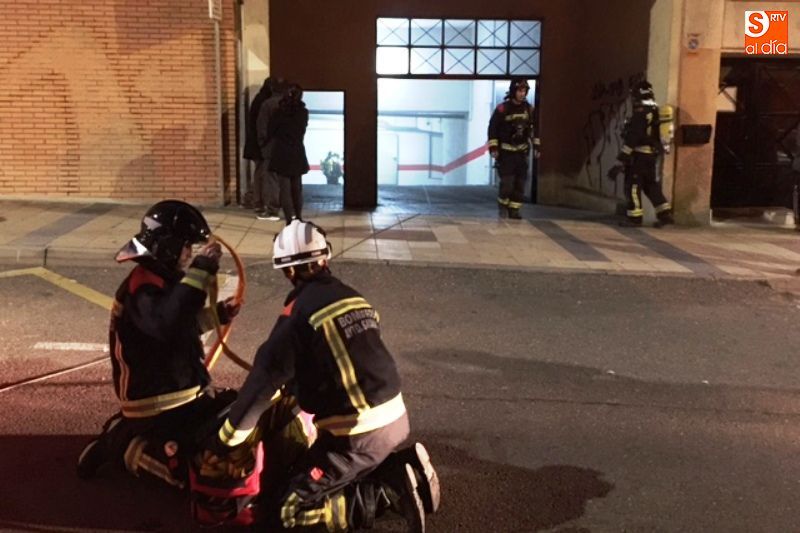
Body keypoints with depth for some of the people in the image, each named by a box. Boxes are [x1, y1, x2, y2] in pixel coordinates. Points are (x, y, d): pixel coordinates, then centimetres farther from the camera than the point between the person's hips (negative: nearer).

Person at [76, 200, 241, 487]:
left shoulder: (161, 281, 10)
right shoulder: (141, 288, -21)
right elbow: (167, 325, -42)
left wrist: (217, 314, 12)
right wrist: (200, 270, -39)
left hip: (180, 393, 10)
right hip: (159, 406, -10)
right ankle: (130, 448, 4)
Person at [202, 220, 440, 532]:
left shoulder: (301, 309, -12)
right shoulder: (352, 297, 10)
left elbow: (265, 378, -11)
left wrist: (225, 439, 0)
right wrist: (289, 392, 37)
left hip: (358, 433, -8)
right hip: (395, 416, 8)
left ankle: (393, 490, -8)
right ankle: (403, 468, 8)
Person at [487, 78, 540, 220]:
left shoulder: (529, 109, 4)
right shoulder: (502, 109, -11)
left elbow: (533, 129, 14)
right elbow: (492, 128, -7)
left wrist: (536, 146, 9)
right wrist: (493, 148, -12)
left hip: (521, 152, 4)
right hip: (505, 152, -4)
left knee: (520, 183, 1)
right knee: (507, 182, -11)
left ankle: (514, 210, 11)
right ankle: (503, 204, 14)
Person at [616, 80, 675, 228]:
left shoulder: (641, 112, -15)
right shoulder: (656, 111, 14)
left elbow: (633, 135, -20)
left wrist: (624, 153, -18)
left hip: (639, 154, -9)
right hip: (652, 154, 9)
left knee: (633, 185, -2)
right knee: (652, 185, 13)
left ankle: (634, 217, 0)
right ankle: (665, 214, 9)